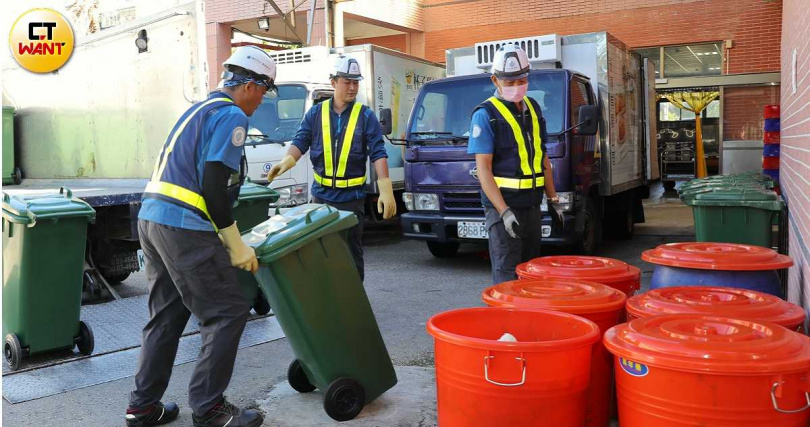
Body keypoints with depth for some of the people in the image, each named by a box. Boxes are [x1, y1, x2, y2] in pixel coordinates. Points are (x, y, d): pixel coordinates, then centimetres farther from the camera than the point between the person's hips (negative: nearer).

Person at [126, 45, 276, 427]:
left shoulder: (201, 109, 22)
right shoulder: (231, 116, -8)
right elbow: (214, 188, -16)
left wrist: (227, 239, 26)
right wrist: (236, 247, -8)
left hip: (151, 218, 10)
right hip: (184, 228, -10)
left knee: (166, 316, 17)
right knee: (228, 313, -1)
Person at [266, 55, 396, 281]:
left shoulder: (366, 116, -2)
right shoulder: (315, 113, 5)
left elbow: (378, 153, -7)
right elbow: (300, 143, 2)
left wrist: (385, 189, -18)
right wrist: (287, 160, -20)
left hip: (352, 197, -2)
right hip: (321, 195, 3)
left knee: (351, 252, 7)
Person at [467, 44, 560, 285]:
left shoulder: (533, 108, 11)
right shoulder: (486, 114, -10)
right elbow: (483, 168, -15)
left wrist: (552, 197, 15)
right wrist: (504, 210, -23)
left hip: (532, 204, 7)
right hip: (502, 204, -7)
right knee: (508, 274, -5)